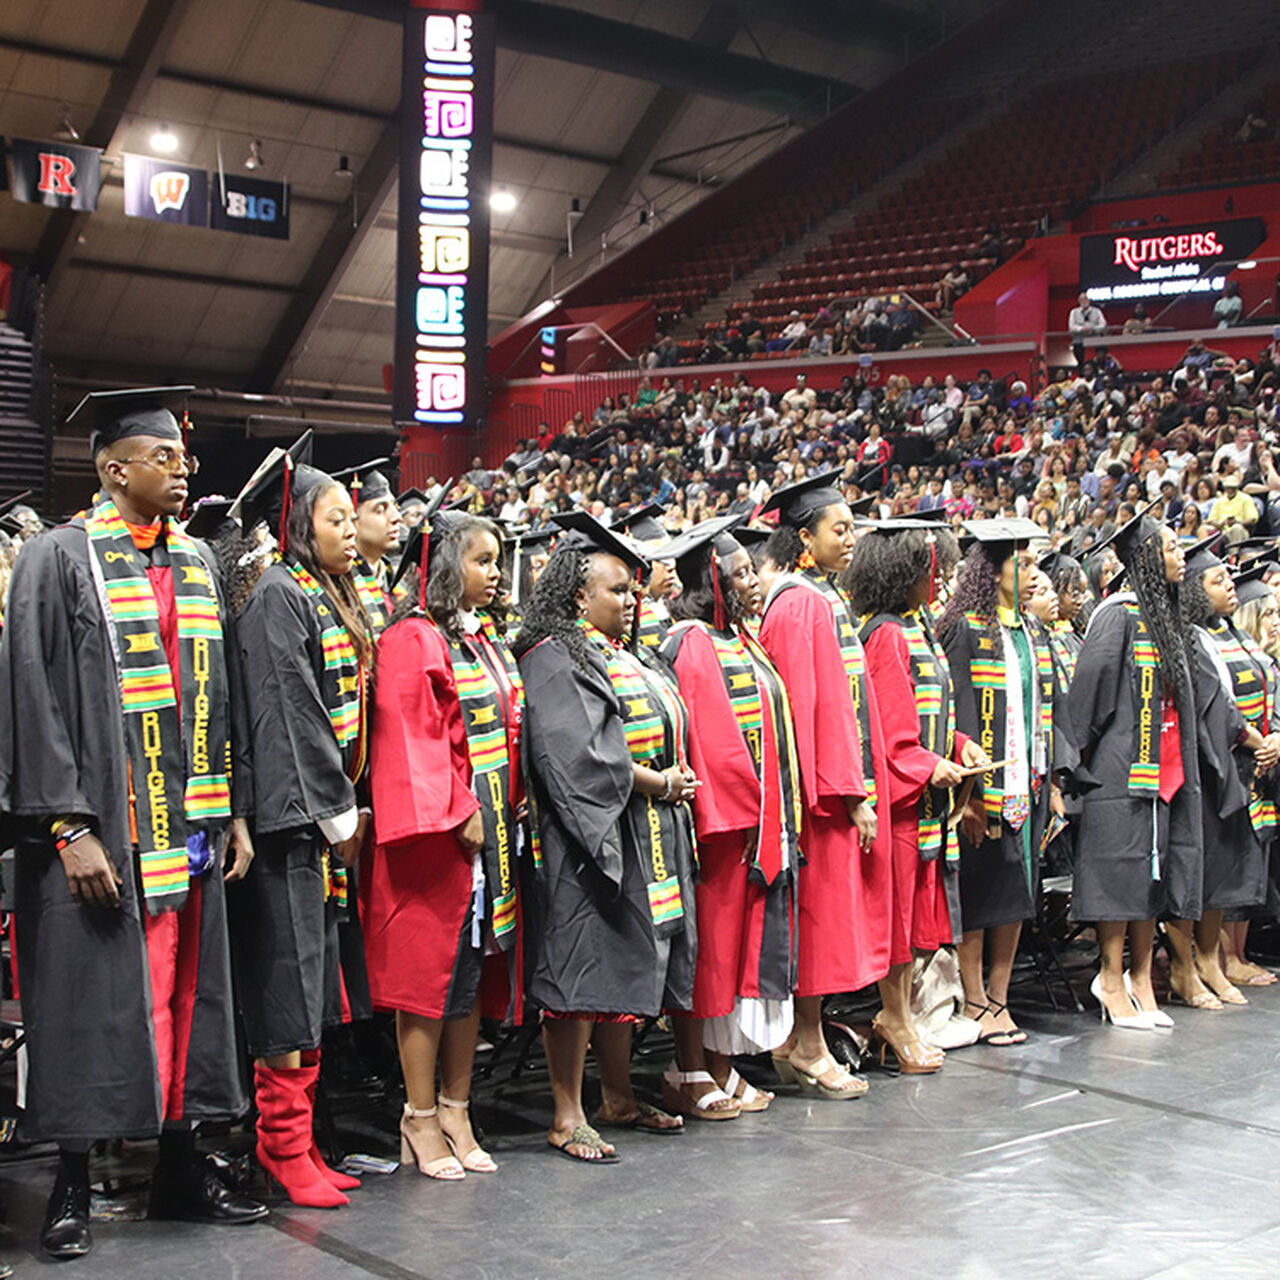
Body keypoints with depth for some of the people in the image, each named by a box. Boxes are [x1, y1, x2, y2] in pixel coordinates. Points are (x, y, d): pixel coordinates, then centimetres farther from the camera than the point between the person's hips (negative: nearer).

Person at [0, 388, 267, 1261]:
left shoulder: (197, 563, 13)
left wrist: (234, 811, 10)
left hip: (192, 826, 6)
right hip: (98, 831, -5)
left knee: (184, 998, 11)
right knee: (92, 1004, 1)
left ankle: (182, 1170, 22)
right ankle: (72, 1189, 14)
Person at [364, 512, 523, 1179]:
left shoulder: (487, 640, 17)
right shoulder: (412, 639, -9)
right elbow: (415, 739, -15)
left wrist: (510, 806, 8)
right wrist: (459, 813, -18)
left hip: (491, 823, 8)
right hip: (440, 826, -8)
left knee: (476, 966, 10)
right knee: (430, 965, -2)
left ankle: (455, 1111, 18)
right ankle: (420, 1118, 7)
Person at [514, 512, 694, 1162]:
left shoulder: (621, 656, 17)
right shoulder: (554, 660, -11)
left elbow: (658, 732, 22)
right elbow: (576, 754, -21)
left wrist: (674, 781, 3)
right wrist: (655, 783, -14)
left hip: (640, 839, 9)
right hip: (585, 840, -9)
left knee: (627, 965, 14)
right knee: (580, 970, -5)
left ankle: (618, 1096, 25)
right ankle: (568, 1116, 2)